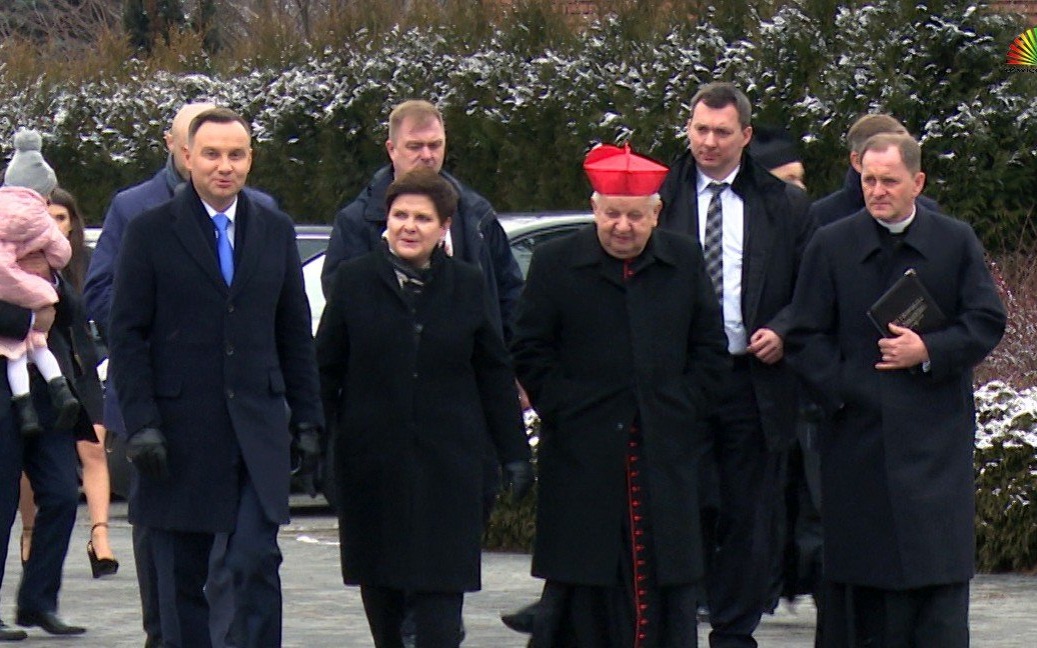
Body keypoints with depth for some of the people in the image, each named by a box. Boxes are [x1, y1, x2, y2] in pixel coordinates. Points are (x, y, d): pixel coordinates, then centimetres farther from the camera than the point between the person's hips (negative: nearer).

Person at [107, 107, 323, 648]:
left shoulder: (276, 232, 11)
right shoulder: (151, 233, 1)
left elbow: (295, 335, 14)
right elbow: (127, 336, -2)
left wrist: (307, 419, 8)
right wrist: (140, 422, -11)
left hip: (258, 432, 2)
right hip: (179, 434, -2)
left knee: (256, 563, -9)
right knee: (181, 577, 4)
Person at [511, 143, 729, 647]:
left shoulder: (684, 263, 8)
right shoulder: (555, 264, 2)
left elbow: (710, 351, 11)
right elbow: (529, 354, 2)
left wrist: (680, 411, 0)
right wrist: (566, 412, -7)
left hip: (665, 461, 2)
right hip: (583, 461, -2)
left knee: (667, 583, 2)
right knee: (580, 590, 0)